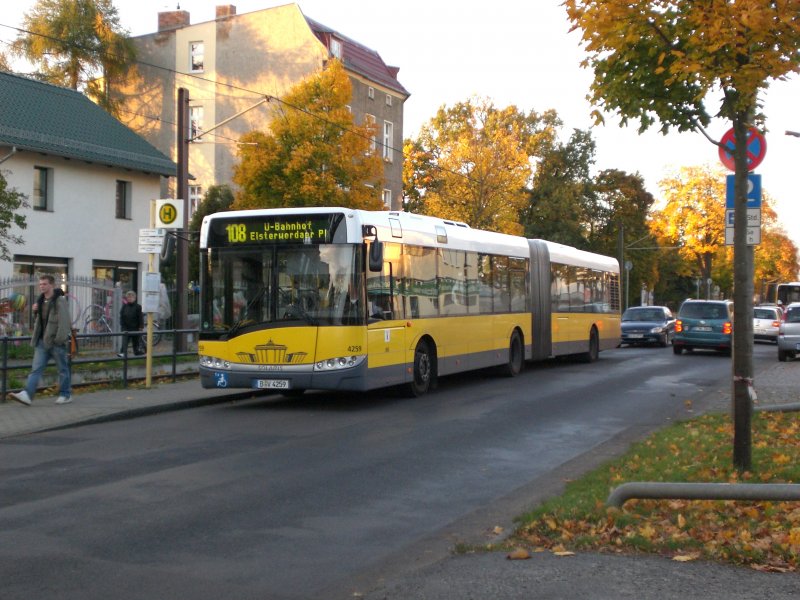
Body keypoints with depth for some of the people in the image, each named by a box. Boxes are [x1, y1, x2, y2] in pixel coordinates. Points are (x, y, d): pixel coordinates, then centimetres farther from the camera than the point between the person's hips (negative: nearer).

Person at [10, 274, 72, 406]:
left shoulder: (60, 300, -10)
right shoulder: (41, 301, 15)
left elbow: (65, 321, -16)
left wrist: (60, 338, -22)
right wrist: (35, 312, 5)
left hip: (56, 341, -7)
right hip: (42, 341, 7)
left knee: (63, 369, 5)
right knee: (36, 368, -2)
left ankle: (66, 395, 16)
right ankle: (27, 395, -8)